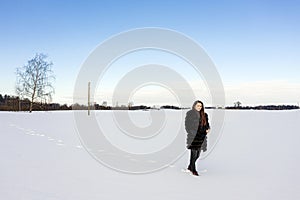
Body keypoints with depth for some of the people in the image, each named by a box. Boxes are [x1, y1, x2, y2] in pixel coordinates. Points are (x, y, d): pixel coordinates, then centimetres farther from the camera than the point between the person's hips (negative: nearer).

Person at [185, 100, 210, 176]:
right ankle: (193, 170, 9)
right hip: (193, 136, -5)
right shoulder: (190, 113, -3)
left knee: (197, 154, 11)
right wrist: (190, 132, -14)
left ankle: (190, 167, 29)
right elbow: (187, 124, -5)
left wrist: (208, 129, -1)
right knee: (194, 153, -5)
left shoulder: (204, 115, 12)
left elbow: (206, 124, 19)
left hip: (202, 136, 6)